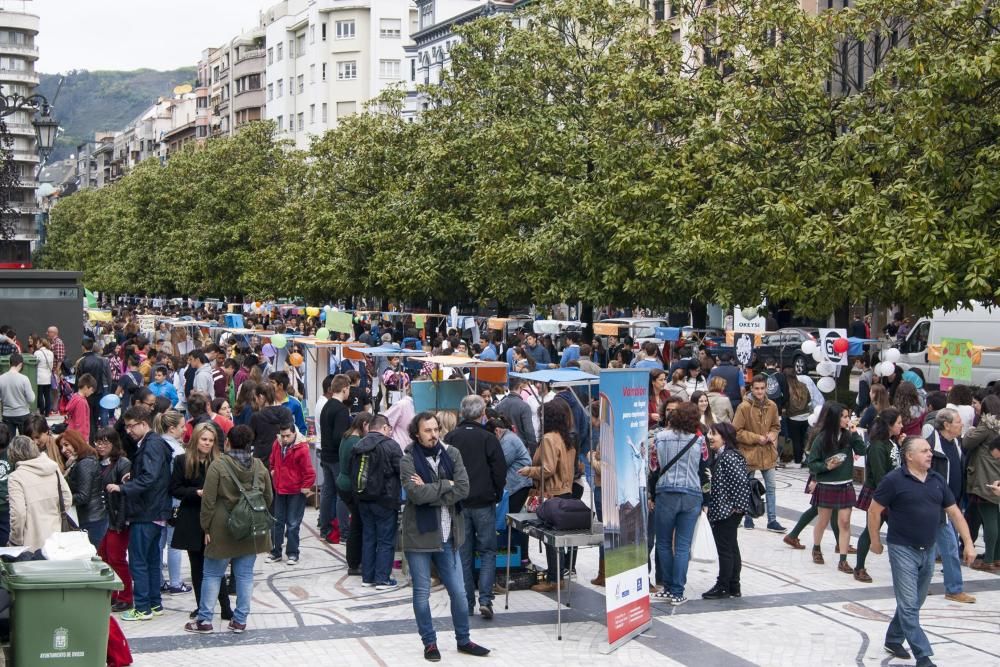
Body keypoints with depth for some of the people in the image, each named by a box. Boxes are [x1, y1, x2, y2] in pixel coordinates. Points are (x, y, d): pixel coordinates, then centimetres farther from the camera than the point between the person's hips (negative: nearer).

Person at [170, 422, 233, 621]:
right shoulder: (182, 461, 0)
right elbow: (175, 489, -1)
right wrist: (197, 492, -14)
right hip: (191, 521, 2)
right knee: (197, 565, 10)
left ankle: (225, 607, -3)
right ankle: (201, 605, 20)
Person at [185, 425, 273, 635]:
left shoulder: (218, 465, -11)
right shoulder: (259, 466, 1)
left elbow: (209, 500, -11)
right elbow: (269, 497, 9)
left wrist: (206, 527, -2)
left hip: (224, 530, -3)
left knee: (212, 574, 8)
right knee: (245, 574, 8)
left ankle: (204, 619, 11)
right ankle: (240, 621, 10)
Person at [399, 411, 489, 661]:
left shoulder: (452, 454, 2)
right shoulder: (408, 460, -9)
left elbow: (463, 489, -9)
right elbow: (416, 493, -23)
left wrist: (429, 492, -16)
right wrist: (445, 485, -13)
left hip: (447, 535, 3)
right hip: (419, 535, -3)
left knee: (458, 592, 10)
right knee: (422, 594, 7)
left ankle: (463, 640, 25)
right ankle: (429, 643, 21)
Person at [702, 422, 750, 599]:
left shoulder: (729, 457, -18)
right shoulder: (719, 456, 13)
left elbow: (741, 482, -23)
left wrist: (737, 506, -19)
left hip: (727, 512, -10)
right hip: (722, 511, 10)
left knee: (725, 549, -2)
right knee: (731, 548, 14)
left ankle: (723, 587, 6)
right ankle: (734, 587, 21)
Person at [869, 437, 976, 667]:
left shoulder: (937, 480, 6)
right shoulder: (894, 480, -11)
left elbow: (954, 513, 9)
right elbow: (874, 511, -6)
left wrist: (968, 543, 3)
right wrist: (875, 541, -1)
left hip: (928, 551, 6)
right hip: (903, 550, -6)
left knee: (914, 603, 16)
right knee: (909, 605, -7)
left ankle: (893, 639, 34)